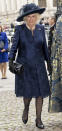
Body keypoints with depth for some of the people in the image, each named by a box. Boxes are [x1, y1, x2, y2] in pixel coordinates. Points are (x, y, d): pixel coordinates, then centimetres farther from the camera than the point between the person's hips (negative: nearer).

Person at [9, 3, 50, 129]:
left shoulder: (41, 29, 5)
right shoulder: (19, 29, -3)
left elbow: (44, 47, 12)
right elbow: (14, 46, -4)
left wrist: (49, 61, 14)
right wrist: (11, 59, -17)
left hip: (38, 66, 2)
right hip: (24, 66, -2)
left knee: (40, 92, 0)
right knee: (27, 92, 0)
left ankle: (38, 119, 12)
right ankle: (26, 108, 34)